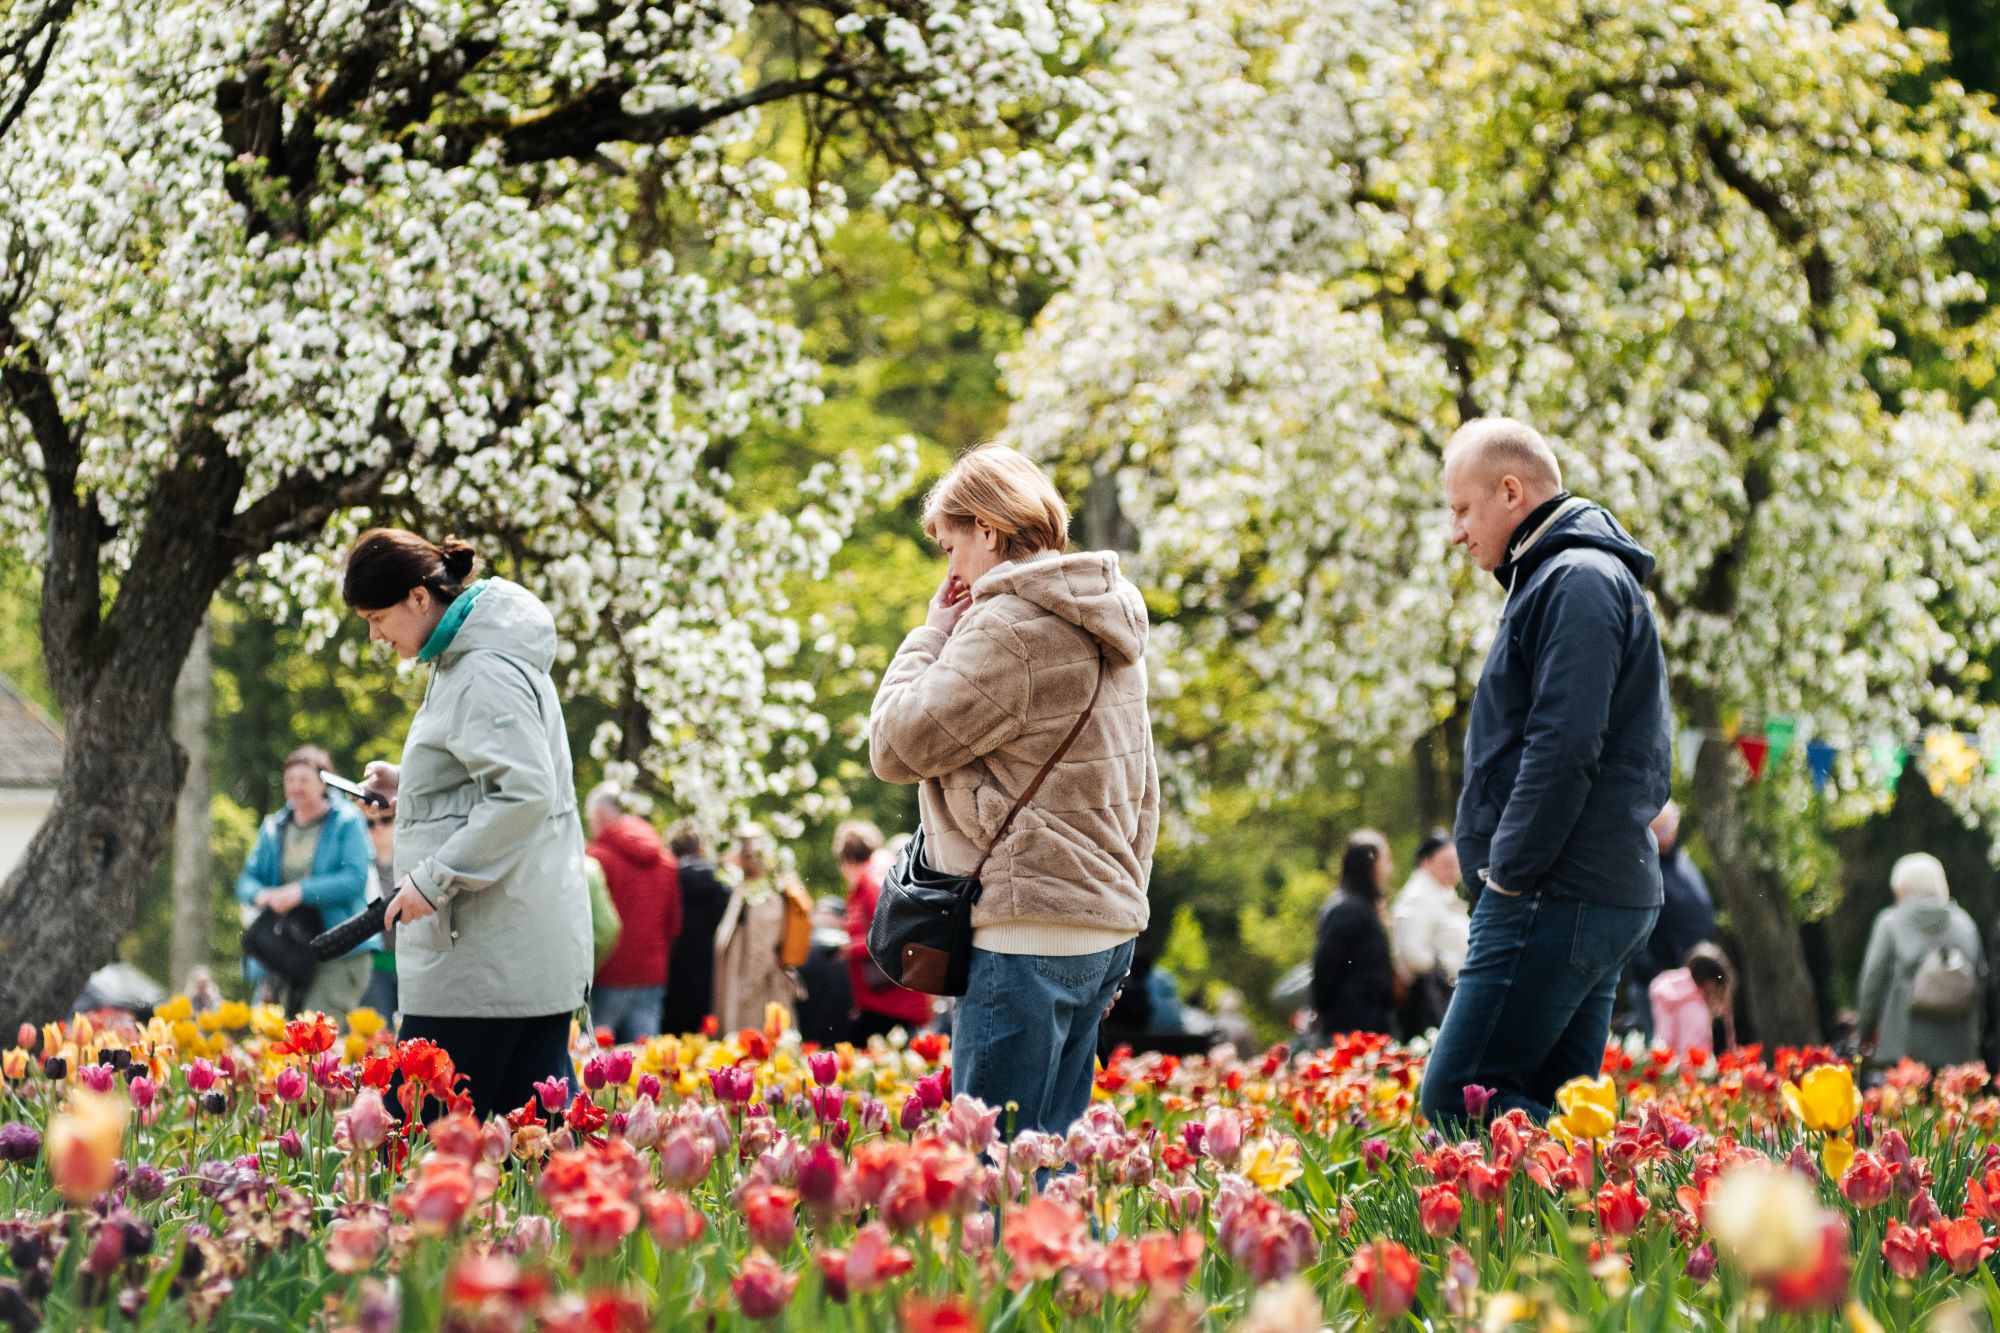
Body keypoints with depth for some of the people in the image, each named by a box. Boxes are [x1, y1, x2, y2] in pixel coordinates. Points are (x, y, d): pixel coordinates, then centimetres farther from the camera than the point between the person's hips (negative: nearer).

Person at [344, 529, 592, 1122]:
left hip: (487, 955, -10)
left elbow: (525, 793, -24)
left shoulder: (487, 674, -15)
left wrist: (434, 878, -22)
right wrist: (405, 782, 15)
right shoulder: (460, 659, 17)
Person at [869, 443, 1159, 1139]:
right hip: (1104, 924, 10)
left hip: (1029, 929, -10)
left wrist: (933, 632, 2)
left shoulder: (1009, 626, -13)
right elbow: (1140, 790, 23)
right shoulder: (1108, 633, 17)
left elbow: (898, 746, -10)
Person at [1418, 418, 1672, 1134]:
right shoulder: (1561, 579, 23)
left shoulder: (1577, 581, -11)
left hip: (1557, 899, -11)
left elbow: (1563, 746, -21)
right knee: (1548, 1111, 9)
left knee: (1456, 1099, -14)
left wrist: (1511, 872, -18)